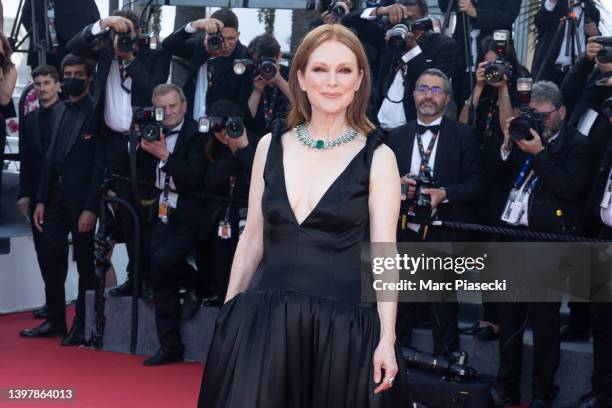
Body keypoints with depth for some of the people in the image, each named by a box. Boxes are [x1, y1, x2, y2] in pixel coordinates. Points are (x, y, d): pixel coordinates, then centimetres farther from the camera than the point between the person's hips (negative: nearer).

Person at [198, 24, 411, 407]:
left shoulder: (377, 158, -3)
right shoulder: (271, 146, 6)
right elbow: (253, 237, 11)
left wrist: (387, 338, -12)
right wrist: (228, 313, 11)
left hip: (343, 326, -2)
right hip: (264, 320, 3)